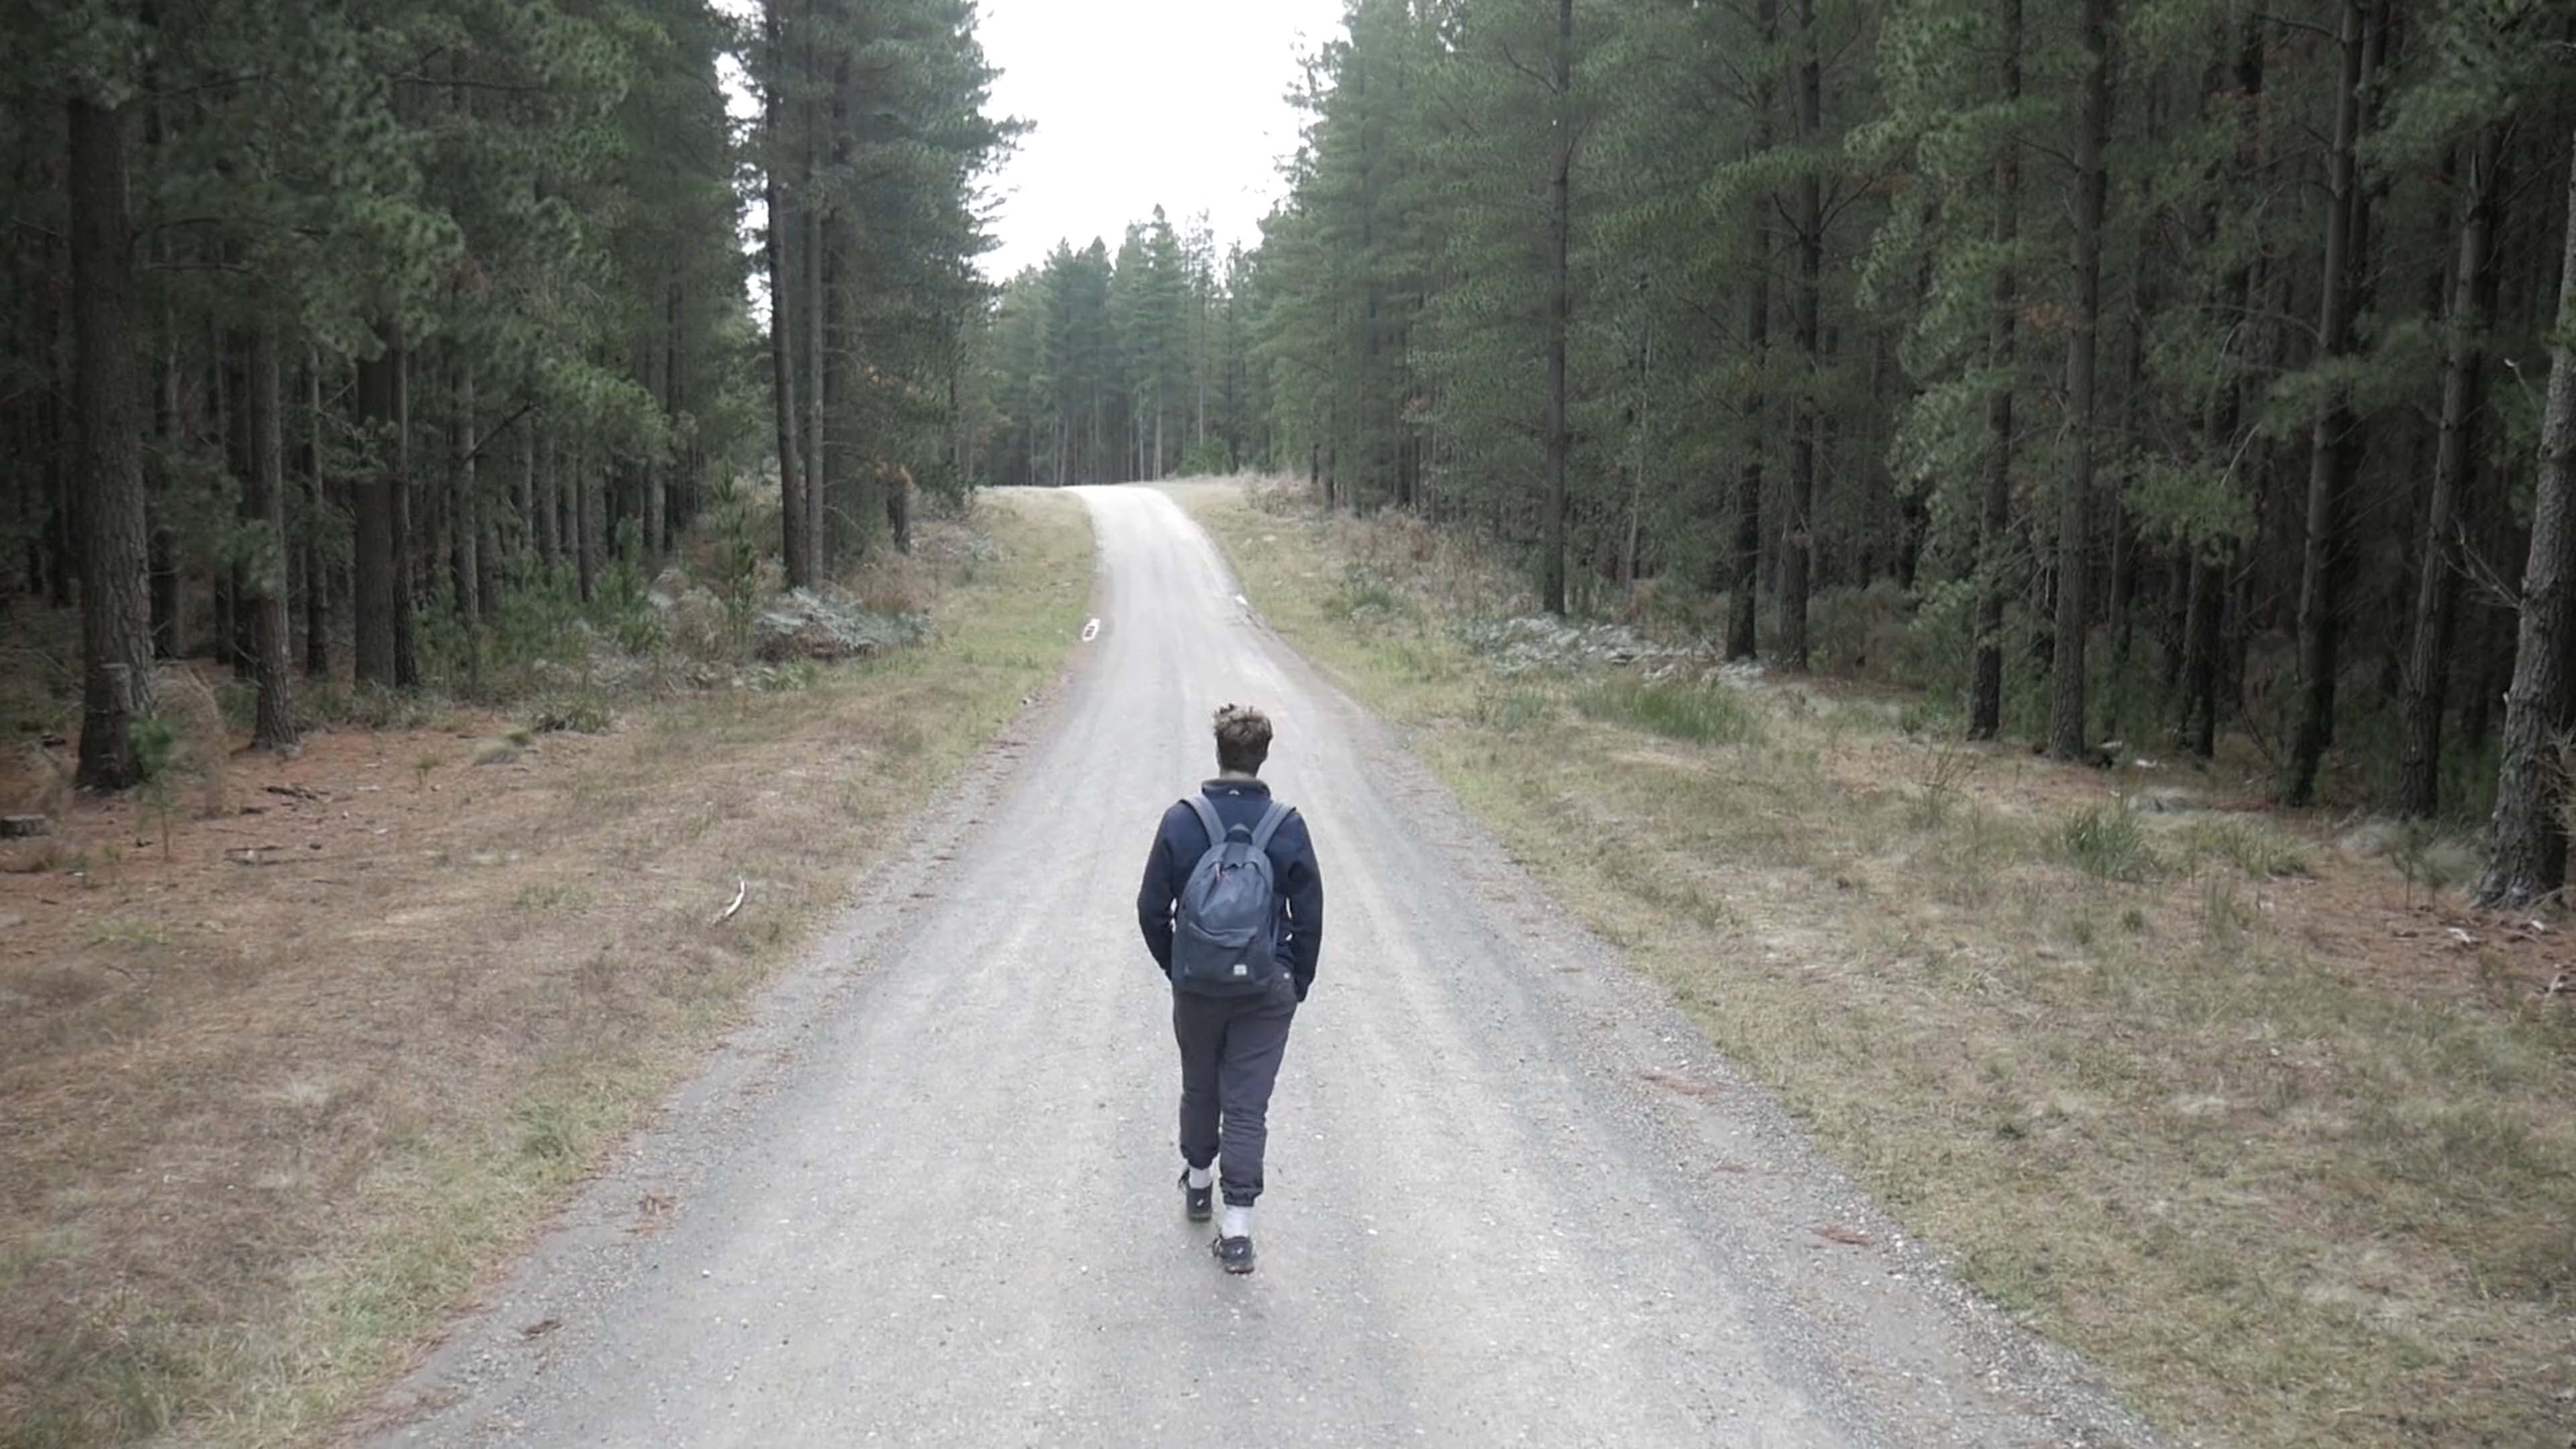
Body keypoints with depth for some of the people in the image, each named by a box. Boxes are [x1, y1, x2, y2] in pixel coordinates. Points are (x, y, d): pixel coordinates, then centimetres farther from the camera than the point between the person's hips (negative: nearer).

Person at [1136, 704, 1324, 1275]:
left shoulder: (1182, 821, -8)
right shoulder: (1288, 827, -8)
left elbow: (1152, 910, -3)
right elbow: (1309, 919, -3)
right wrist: (1296, 983, 11)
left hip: (1196, 987, 1)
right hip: (1266, 991, -1)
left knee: (1200, 1088, 22)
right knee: (1248, 1105, 3)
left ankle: (1198, 1182, 41)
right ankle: (1238, 1226, -2)